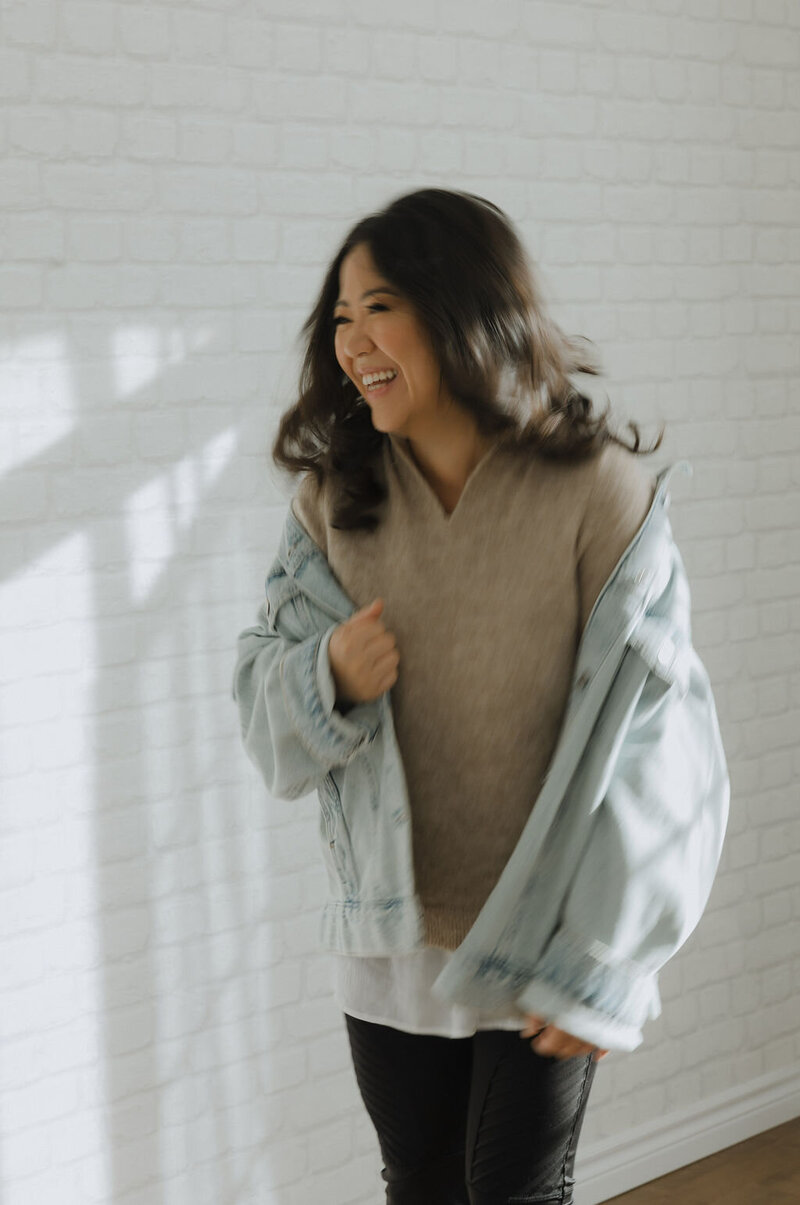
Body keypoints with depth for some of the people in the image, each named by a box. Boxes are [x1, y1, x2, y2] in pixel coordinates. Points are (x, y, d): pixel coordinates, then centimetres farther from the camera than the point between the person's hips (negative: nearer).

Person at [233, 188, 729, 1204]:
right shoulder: (333, 501, -2)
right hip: (390, 935, 4)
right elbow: (263, 704, 4)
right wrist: (331, 677, -20)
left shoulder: (597, 490, -16)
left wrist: (598, 967, -16)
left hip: (544, 932, -4)